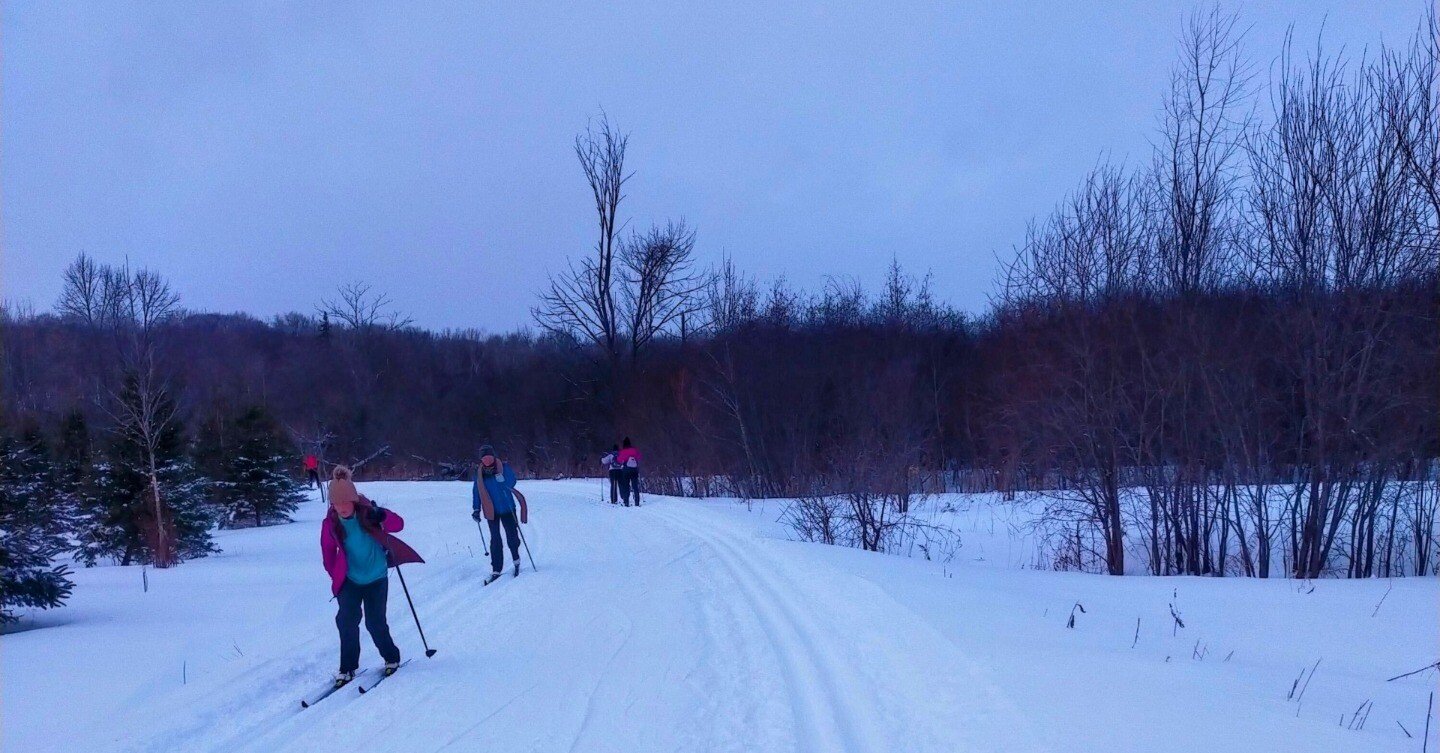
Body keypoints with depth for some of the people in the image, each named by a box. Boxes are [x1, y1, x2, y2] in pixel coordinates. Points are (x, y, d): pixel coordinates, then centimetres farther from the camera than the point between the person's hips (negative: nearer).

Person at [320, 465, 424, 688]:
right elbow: (328, 550, 3)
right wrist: (335, 574, 7)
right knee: (346, 620, -9)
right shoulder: (331, 523, -11)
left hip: (376, 578, -2)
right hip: (349, 580, 2)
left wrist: (382, 516, -38)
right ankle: (347, 668, 3)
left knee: (375, 623, 0)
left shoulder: (367, 513, -16)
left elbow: (399, 524, -19)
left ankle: (391, 657, 23)